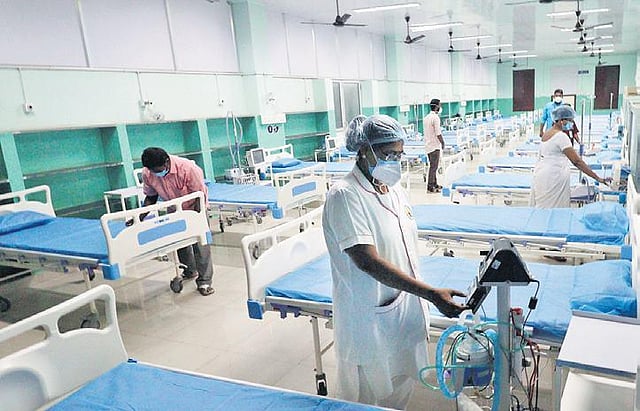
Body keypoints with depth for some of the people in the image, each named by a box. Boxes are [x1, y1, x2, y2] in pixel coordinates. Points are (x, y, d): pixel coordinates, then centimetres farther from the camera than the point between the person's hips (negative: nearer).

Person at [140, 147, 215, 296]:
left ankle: (204, 282, -1)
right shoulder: (147, 173, -20)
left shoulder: (187, 168, -34)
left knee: (200, 244, -9)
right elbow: (151, 196, -4)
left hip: (194, 207, -4)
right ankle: (190, 271, 38)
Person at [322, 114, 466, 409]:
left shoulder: (393, 189, 4)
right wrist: (431, 294, -30)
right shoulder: (344, 196, -22)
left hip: (405, 311, 8)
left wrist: (421, 300, 13)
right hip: (369, 319, -7)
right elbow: (368, 262, -28)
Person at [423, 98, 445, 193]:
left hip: (427, 145, 9)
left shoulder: (426, 118, 12)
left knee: (433, 166, 17)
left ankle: (434, 184, 24)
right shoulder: (435, 117, -15)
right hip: (434, 146, -9)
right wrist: (442, 142, -4)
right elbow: (438, 133, -18)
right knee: (434, 166, -5)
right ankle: (430, 187, -4)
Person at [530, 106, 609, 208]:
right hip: (554, 178, -9)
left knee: (543, 209, 9)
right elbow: (577, 161, -18)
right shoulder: (561, 136, -14)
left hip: (541, 173, 9)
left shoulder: (546, 133, 13)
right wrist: (597, 178, -16)